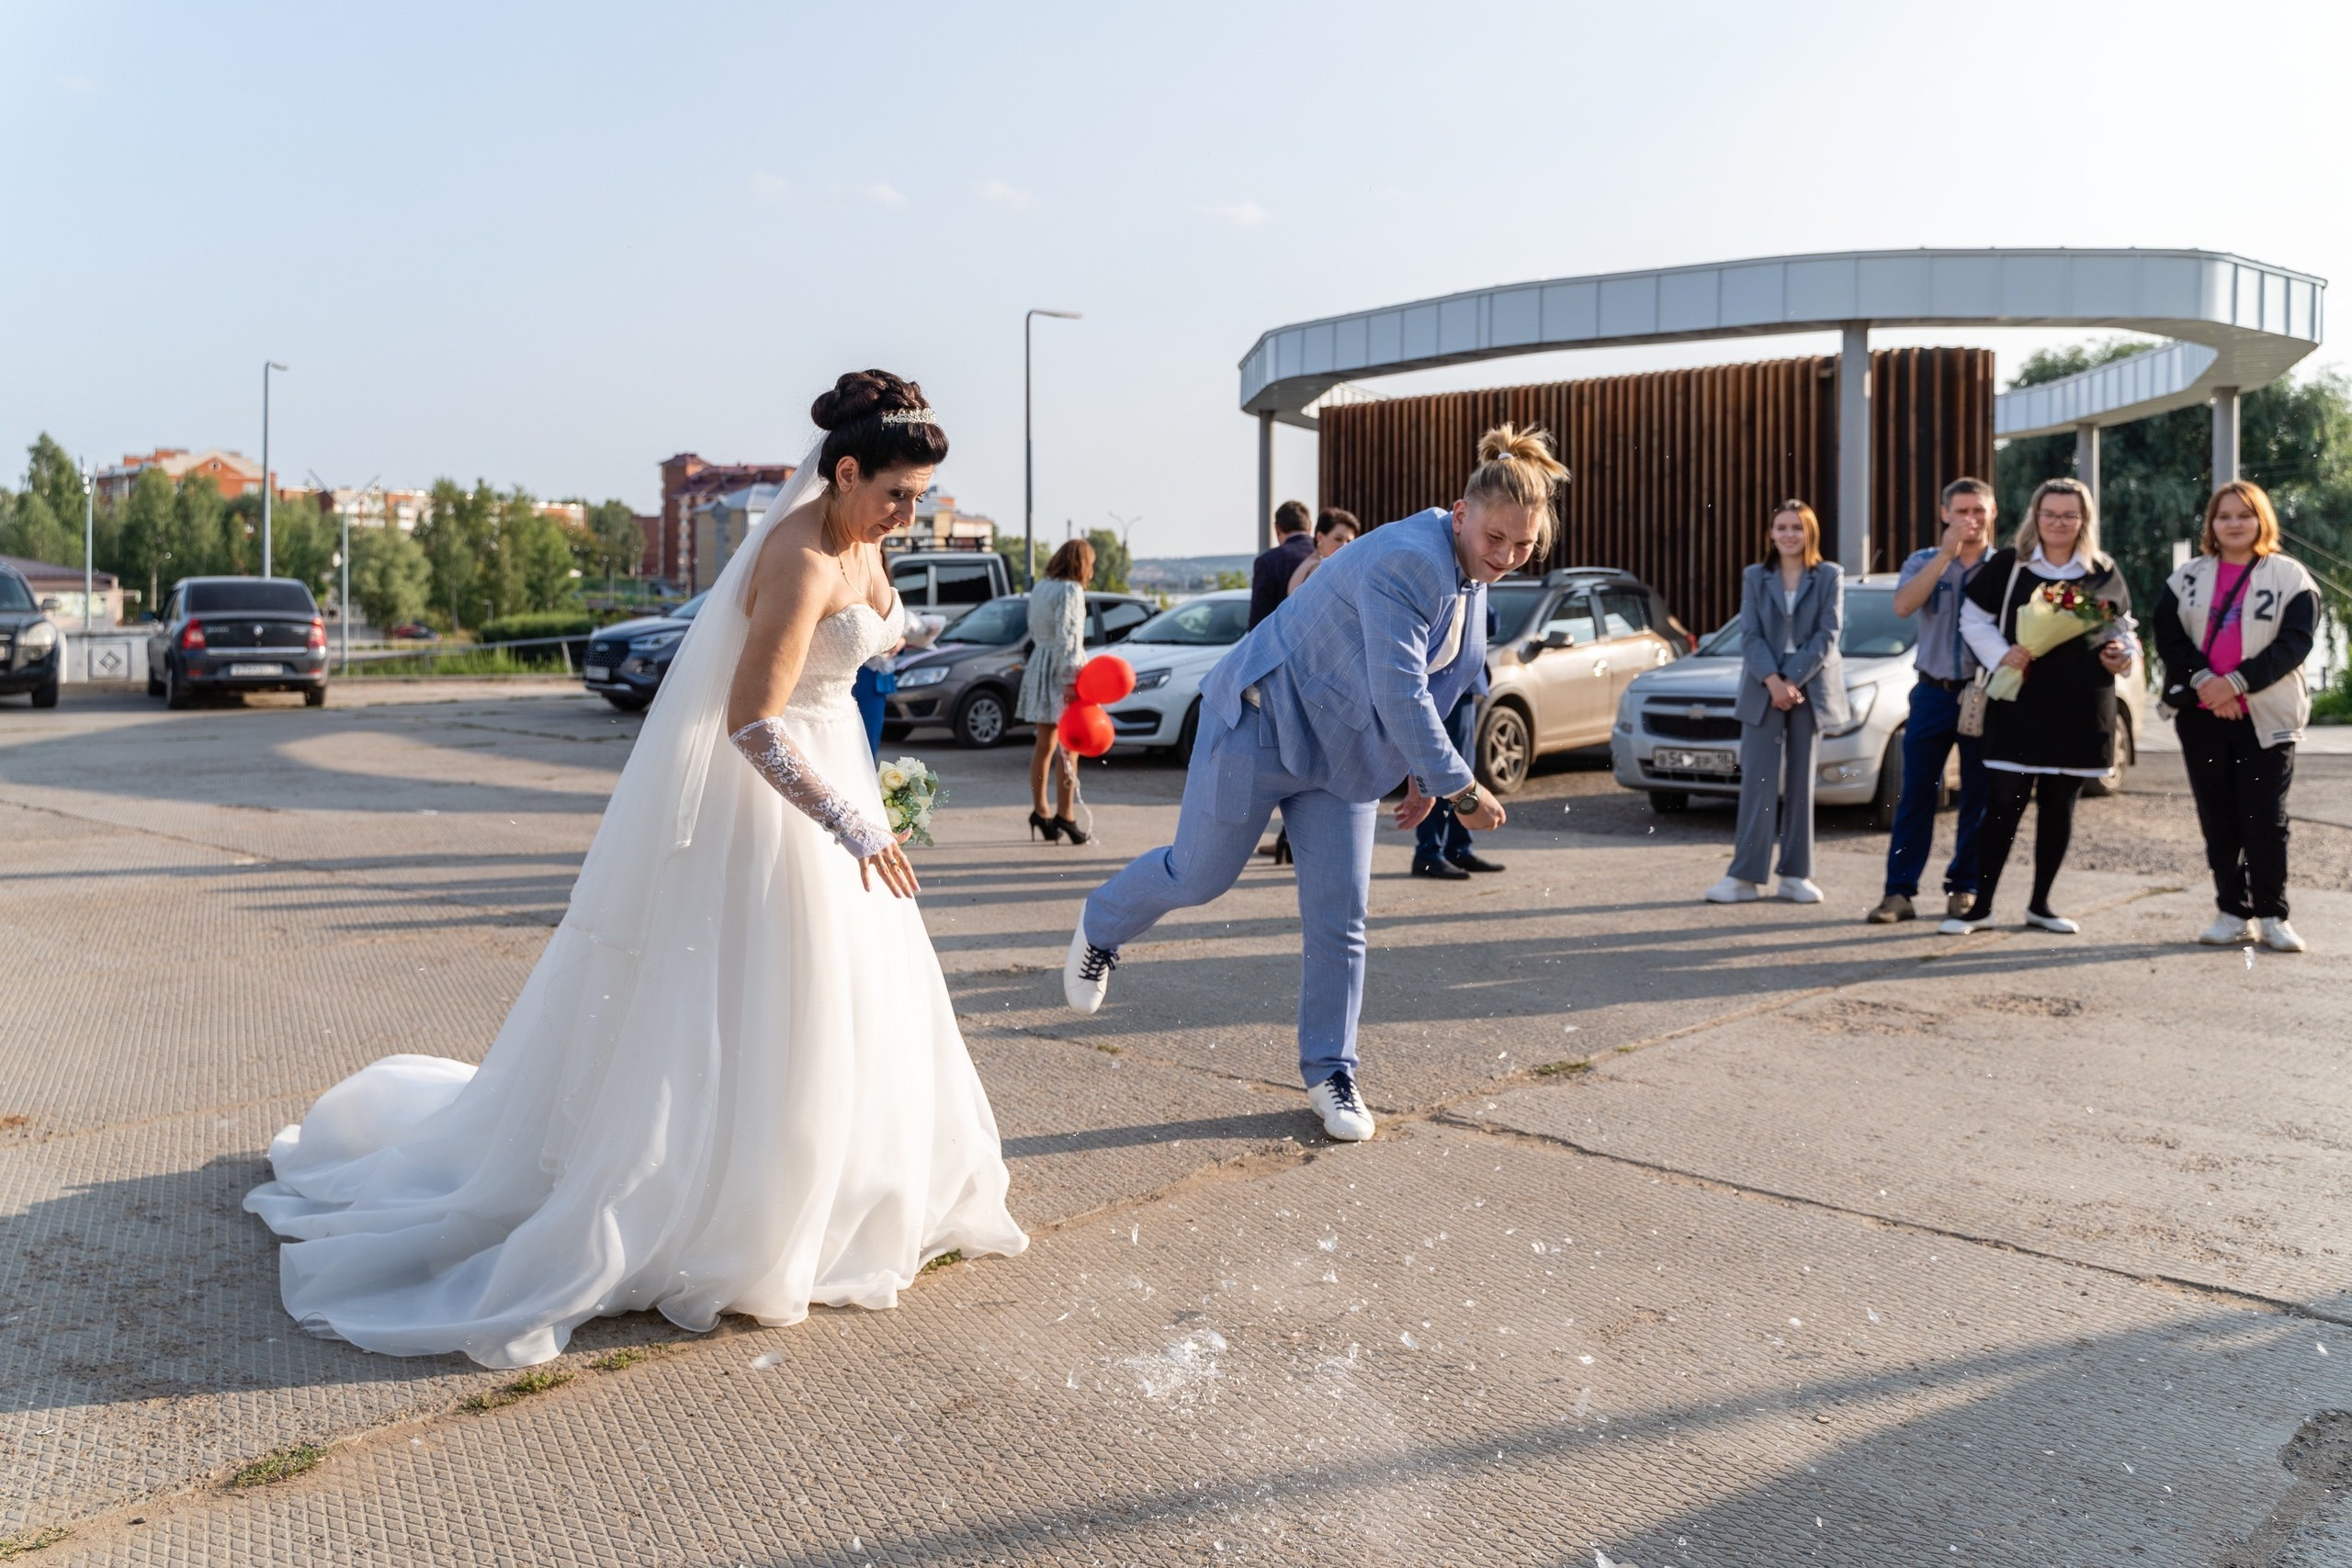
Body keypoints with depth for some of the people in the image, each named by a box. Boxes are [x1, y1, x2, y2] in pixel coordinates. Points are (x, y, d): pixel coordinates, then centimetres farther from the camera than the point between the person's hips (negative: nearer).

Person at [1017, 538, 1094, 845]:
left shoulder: (1040, 588, 14)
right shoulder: (1071, 590, -12)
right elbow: (1066, 636, -20)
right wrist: (1069, 679, -24)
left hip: (1040, 663, 8)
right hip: (1062, 667, -8)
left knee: (1045, 745, 13)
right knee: (1068, 747, -4)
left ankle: (1039, 812, 17)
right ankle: (1065, 816, -6)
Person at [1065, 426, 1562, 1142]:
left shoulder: (1469, 577, 2)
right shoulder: (1407, 563, -28)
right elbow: (1399, 693, -33)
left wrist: (1420, 776, 13)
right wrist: (1459, 787, -29)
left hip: (1338, 754, 8)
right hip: (1264, 724, -8)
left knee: (1340, 917, 3)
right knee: (1199, 875, 5)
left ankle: (1330, 1072, 15)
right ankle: (1100, 929, 36)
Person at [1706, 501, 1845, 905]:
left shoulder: (1830, 576, 5)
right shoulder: (1754, 577, 8)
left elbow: (1827, 634, -4)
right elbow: (1750, 636, -1)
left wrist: (1793, 681, -14)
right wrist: (1773, 682, -15)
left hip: (1810, 688, 0)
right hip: (1763, 690, 0)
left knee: (1801, 783, 5)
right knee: (1758, 781, -4)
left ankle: (1796, 875, 9)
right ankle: (1746, 876, -4)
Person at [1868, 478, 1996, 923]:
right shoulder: (1925, 561, 6)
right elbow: (1903, 605, -15)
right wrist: (1947, 553, -18)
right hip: (1934, 692, 0)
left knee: (1977, 798, 6)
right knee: (1916, 794, -1)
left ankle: (1964, 887, 16)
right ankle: (1899, 892, 1)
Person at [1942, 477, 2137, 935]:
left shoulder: (2104, 574, 9)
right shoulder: (2007, 565, 2)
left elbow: (2122, 627, 19)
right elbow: (1973, 619, 4)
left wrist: (2124, 654, -2)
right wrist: (2001, 654, -12)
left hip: (2080, 709, 3)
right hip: (2019, 704, -3)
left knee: (2058, 807, 9)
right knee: (2004, 805, -3)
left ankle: (2040, 905, 19)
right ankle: (1981, 906, 4)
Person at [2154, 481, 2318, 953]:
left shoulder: (2290, 576, 3)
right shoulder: (2188, 577, 11)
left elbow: (2295, 641, -7)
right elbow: (2168, 635, 0)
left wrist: (2238, 682, -17)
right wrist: (2203, 679, -16)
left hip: (2266, 716, -3)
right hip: (2201, 714, 3)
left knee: (2265, 819, -2)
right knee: (2218, 818, 6)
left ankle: (2272, 916, 7)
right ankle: (2234, 914, 13)